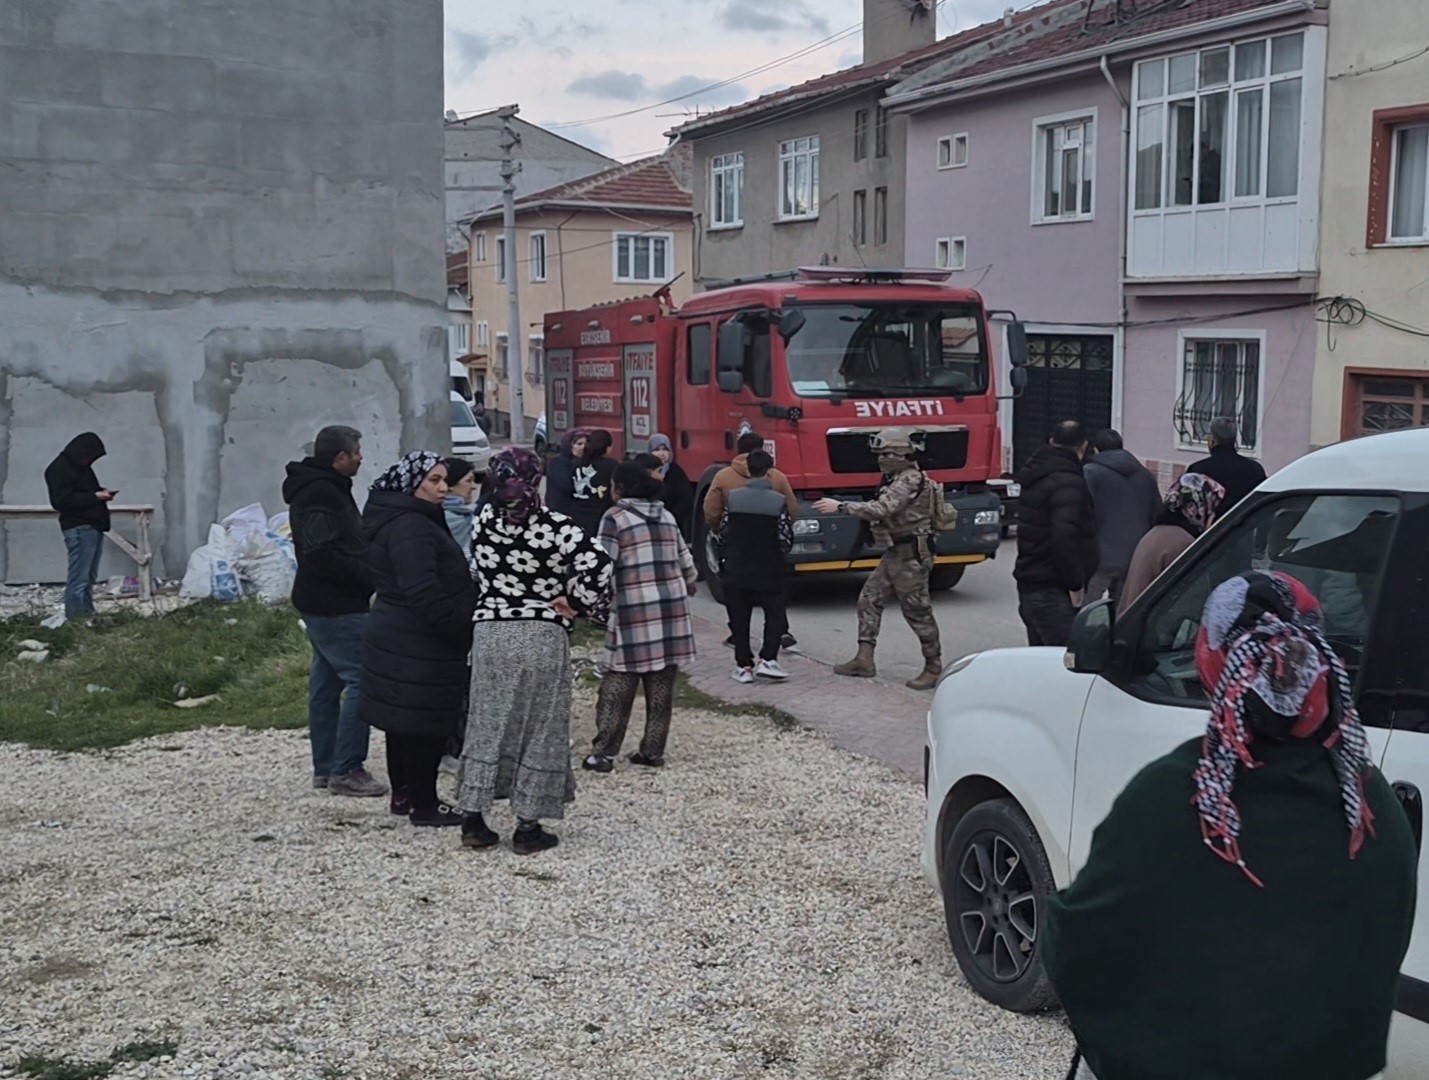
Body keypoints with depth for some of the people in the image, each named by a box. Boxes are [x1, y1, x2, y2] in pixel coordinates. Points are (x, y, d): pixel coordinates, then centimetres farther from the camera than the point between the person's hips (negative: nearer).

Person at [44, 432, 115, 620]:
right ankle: (74, 619, -11)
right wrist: (95, 496, -16)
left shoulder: (81, 466, 18)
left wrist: (101, 493, 8)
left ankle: (88, 616, 14)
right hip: (79, 528, -10)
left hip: (94, 526, 10)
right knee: (78, 578, -11)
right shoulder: (60, 469, -10)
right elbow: (62, 500, -18)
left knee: (89, 577, 11)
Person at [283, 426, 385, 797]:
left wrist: (366, 573, 9)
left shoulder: (322, 488, 17)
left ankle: (325, 767, 21)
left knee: (327, 680, 14)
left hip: (320, 603, 11)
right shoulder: (321, 494, -17)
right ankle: (346, 770, -7)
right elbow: (321, 553, -26)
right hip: (336, 606, -11)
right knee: (362, 678, -10)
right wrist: (368, 575, -19)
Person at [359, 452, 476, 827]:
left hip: (399, 638, 11)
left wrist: (460, 625, 17)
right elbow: (424, 593, -28)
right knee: (425, 725, -2)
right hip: (418, 646, -11)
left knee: (405, 722, 19)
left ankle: (404, 793, 31)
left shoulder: (417, 520, 13)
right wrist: (461, 629, -20)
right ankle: (424, 806, 6)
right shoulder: (409, 528, -21)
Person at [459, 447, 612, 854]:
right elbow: (598, 562, -24)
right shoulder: (555, 527, -15)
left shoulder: (484, 522, -2)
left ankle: (473, 818, 15)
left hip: (489, 632, 4)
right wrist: (576, 602, -12)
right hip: (542, 637, -4)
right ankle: (528, 827, 11)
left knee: (486, 724, 12)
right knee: (539, 730, 6)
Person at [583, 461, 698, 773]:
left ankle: (604, 753, 0)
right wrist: (687, 588, 37)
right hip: (672, 607, 5)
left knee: (617, 687, 0)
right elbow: (686, 562, 19)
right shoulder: (666, 516, 13)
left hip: (633, 610, -5)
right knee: (661, 686, 9)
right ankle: (653, 751, 14)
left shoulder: (615, 517, -3)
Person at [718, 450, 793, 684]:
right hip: (768, 572, -2)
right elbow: (786, 541, -7)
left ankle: (743, 666, 9)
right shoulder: (778, 502, -10)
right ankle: (767, 660, -1)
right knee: (775, 615, 11)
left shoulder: (733, 498, -4)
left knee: (739, 620, 9)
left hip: (735, 571, 2)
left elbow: (723, 534, 2)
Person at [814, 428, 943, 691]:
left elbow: (881, 509, -30)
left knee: (917, 611, -3)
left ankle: (934, 668, 7)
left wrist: (840, 506, -30)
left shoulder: (910, 481, -20)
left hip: (910, 556, -10)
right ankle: (864, 661, 11)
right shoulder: (898, 478, 13)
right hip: (895, 553, 10)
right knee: (869, 600, 8)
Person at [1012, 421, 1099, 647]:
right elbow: (1063, 536, -29)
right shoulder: (1068, 482, -16)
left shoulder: (1036, 475, 15)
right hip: (1053, 593, -10)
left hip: (1028, 586, 10)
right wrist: (1076, 584, -19)